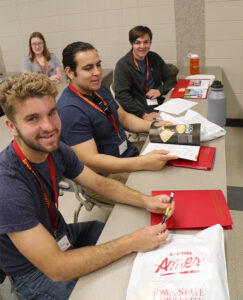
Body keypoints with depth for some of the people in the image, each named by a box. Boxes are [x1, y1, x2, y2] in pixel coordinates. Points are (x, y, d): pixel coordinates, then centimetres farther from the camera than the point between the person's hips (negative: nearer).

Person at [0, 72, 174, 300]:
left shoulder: (56, 150, -12)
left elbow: (100, 183, 1)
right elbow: (56, 269, -32)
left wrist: (145, 201, -15)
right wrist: (131, 243, -31)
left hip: (60, 236, 6)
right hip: (36, 274, -6)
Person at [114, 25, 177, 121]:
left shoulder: (155, 58, 13)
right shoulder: (122, 65, -5)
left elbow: (171, 78, 19)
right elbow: (122, 96, -14)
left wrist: (160, 90, -3)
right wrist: (143, 115, -23)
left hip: (159, 105, 6)